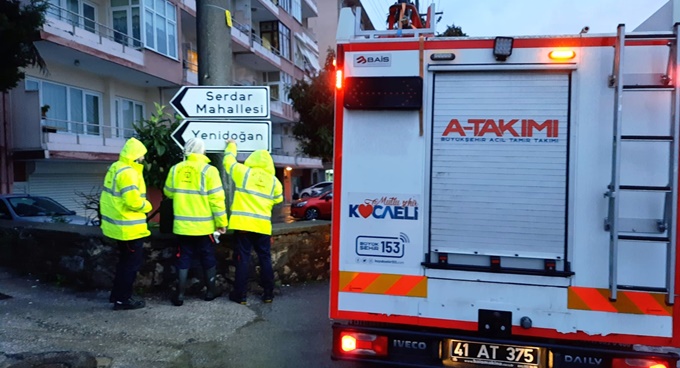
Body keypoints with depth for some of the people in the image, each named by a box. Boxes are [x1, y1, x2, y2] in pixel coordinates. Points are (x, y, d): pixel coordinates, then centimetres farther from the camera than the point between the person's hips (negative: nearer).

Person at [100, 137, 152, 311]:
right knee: (132, 262, 2)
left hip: (119, 224, 10)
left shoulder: (115, 168, 10)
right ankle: (122, 299, 9)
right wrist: (147, 206, -8)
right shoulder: (128, 173, -22)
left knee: (125, 261, 21)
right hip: (129, 227, -10)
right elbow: (133, 201, -27)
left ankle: (117, 295, 30)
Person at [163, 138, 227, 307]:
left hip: (182, 225, 3)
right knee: (208, 258, 12)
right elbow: (216, 199, -12)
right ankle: (210, 291, 23)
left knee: (184, 258, 12)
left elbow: (168, 193, 14)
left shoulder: (175, 169, 0)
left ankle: (179, 295, 12)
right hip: (204, 226, -2)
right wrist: (221, 222, -5)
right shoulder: (209, 170, -11)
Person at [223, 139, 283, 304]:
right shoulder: (274, 181, 4)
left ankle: (240, 294, 8)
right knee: (265, 259, 11)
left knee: (243, 259, 3)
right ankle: (268, 293, 16)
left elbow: (229, 160, 14)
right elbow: (278, 199, 18)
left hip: (243, 223, -2)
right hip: (263, 225, 2)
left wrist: (231, 145, 31)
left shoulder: (243, 172, -3)